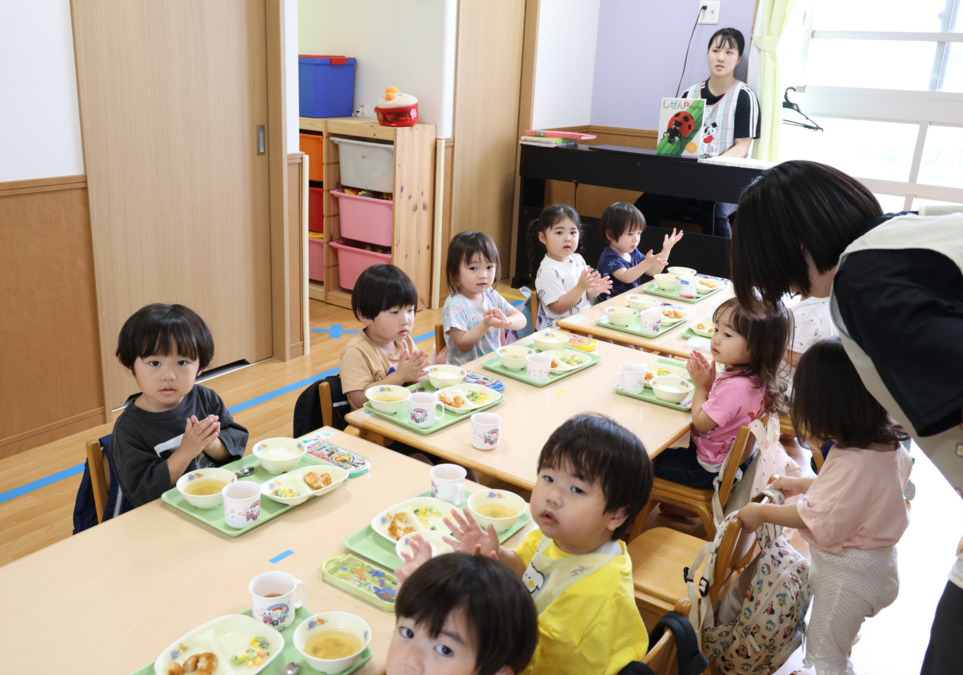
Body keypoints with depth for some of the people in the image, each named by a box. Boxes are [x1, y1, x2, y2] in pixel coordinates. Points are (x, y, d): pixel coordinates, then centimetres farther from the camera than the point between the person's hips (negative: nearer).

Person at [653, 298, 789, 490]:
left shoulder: (736, 386, -35)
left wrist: (701, 386, -13)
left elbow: (701, 422, -24)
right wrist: (710, 381, -5)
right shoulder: (757, 377, -5)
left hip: (710, 472, -9)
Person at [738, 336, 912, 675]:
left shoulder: (854, 464, -38)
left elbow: (817, 519, -29)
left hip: (849, 573, -9)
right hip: (869, 561, 9)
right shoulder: (887, 444, -7)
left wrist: (761, 512, -18)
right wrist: (802, 484, 10)